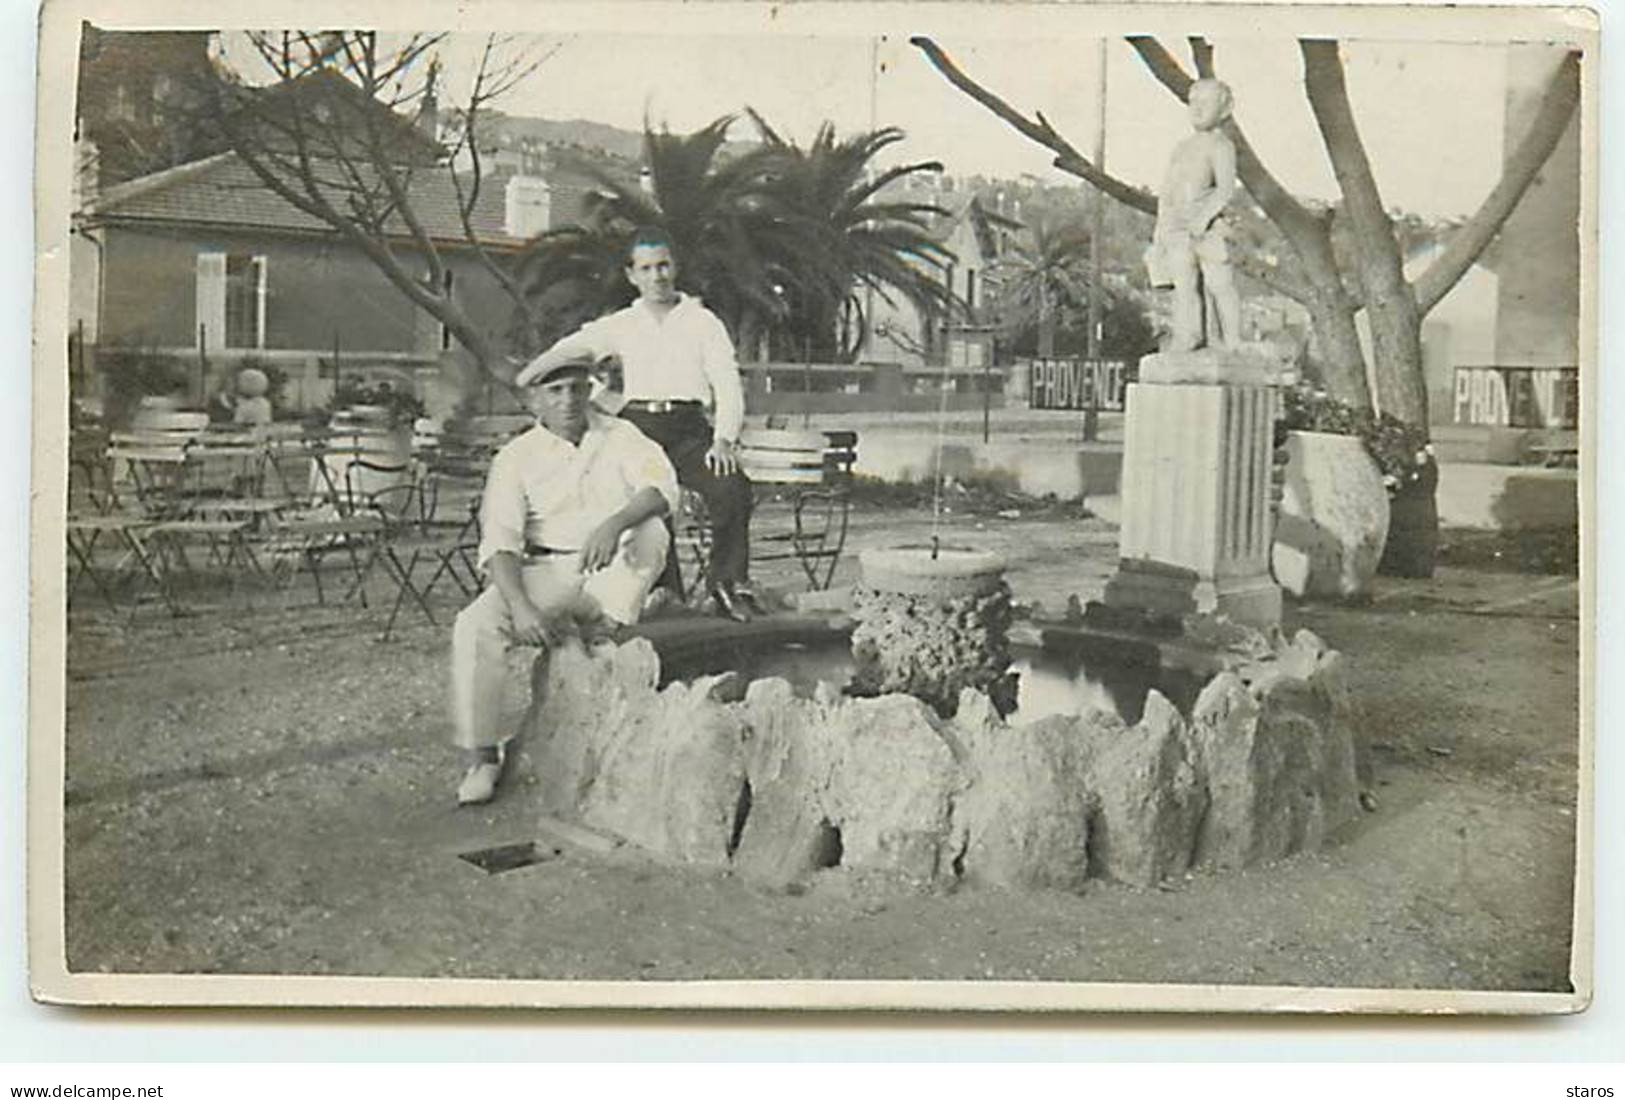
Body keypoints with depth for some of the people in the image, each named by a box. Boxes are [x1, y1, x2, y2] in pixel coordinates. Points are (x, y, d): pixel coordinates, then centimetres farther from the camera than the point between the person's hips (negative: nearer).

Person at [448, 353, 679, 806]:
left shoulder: (620, 438, 4)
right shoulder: (517, 458, 2)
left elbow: (662, 486, -14)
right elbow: (500, 539, -9)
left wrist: (614, 524, -35)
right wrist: (520, 604, -28)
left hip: (614, 578, 0)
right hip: (545, 573, 0)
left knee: (650, 531, -29)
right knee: (475, 625, -25)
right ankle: (483, 756, -16)